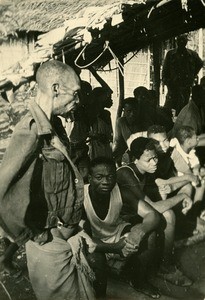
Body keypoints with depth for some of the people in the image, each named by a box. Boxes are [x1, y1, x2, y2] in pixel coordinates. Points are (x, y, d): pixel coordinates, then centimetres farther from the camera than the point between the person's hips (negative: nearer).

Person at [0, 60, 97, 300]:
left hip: (67, 239, 8)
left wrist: (73, 231, 11)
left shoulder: (54, 127, 6)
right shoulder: (31, 132, -24)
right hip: (51, 247, -8)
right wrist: (34, 237, -16)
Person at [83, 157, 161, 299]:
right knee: (95, 260, -35)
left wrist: (140, 231, -48)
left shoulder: (121, 192, -22)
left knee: (151, 235, -20)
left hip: (118, 231, 4)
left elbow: (153, 215, -24)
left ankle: (138, 279, 7)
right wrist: (115, 247, -43)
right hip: (96, 242, -3)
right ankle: (99, 294, -1)